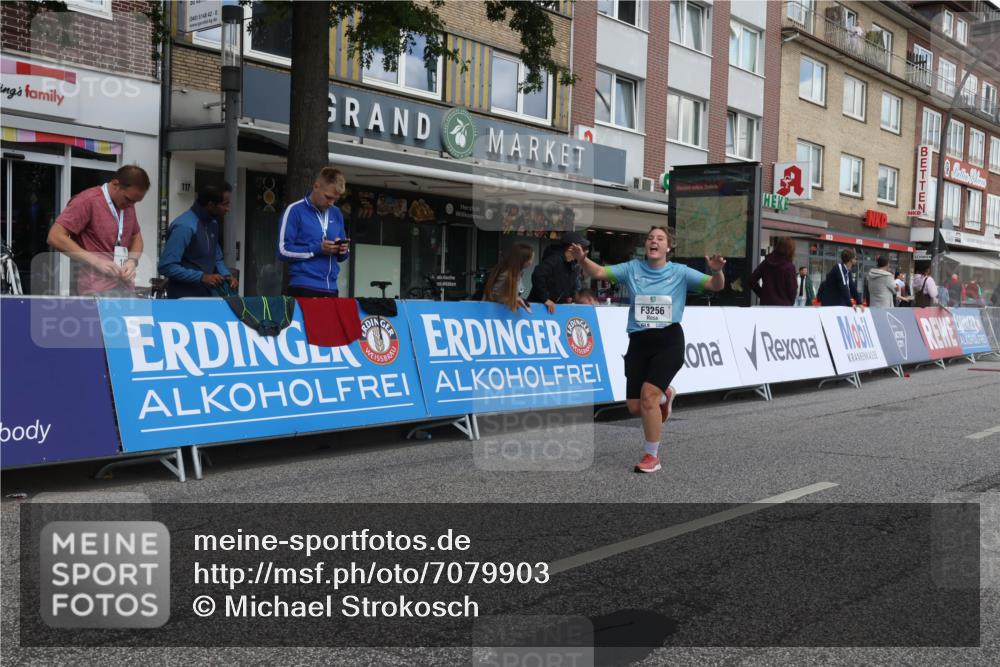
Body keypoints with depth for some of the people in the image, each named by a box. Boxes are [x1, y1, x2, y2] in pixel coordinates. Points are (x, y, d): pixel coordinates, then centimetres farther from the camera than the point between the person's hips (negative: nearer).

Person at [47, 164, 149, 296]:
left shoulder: (127, 205, 14)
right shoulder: (88, 201, -8)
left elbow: (136, 237, 26)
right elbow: (55, 237, -12)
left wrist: (132, 260, 3)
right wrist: (96, 261, -18)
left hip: (125, 289, 7)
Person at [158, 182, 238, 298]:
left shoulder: (213, 223, 6)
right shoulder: (184, 226, -20)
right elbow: (166, 267, -23)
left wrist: (226, 275, -1)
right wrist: (201, 277, -26)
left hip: (209, 295, 7)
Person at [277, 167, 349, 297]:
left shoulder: (336, 214, 14)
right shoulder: (295, 211, -3)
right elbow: (284, 251, -10)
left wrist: (343, 250, -4)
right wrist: (317, 248, -16)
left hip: (331, 288, 5)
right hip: (303, 287, -5)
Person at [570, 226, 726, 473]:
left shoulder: (680, 272, 1)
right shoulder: (632, 268, 6)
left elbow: (715, 285, -1)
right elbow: (599, 272, 1)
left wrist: (717, 271, -23)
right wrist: (582, 260, -19)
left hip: (668, 341, -3)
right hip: (638, 342, 3)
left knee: (648, 393, -20)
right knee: (634, 407, 3)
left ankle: (652, 456, -3)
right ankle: (664, 395, 39)